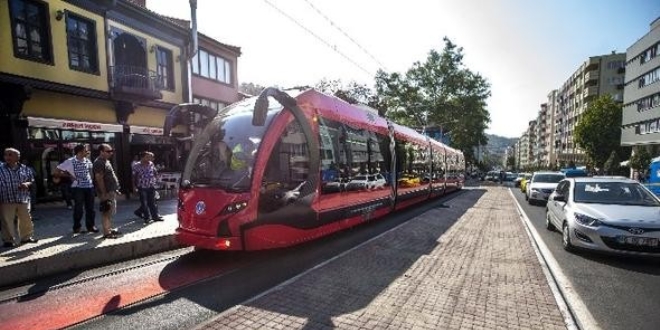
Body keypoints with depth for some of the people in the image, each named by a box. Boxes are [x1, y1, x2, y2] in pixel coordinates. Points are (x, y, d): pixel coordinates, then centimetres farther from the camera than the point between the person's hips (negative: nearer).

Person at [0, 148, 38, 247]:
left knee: (26, 220, 12)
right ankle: (8, 240, 17)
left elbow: (32, 180, 12)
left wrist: (27, 184, -12)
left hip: (24, 200, 2)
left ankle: (26, 237, 27)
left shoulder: (25, 169, 3)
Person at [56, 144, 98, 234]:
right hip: (78, 188, -4)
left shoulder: (88, 161, 8)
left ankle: (90, 225, 17)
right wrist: (69, 176, -4)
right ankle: (76, 227, 16)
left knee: (90, 207, 8)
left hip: (89, 186, 4)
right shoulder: (70, 162, -6)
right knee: (78, 208, 1)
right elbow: (57, 171, -1)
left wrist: (91, 180, 10)